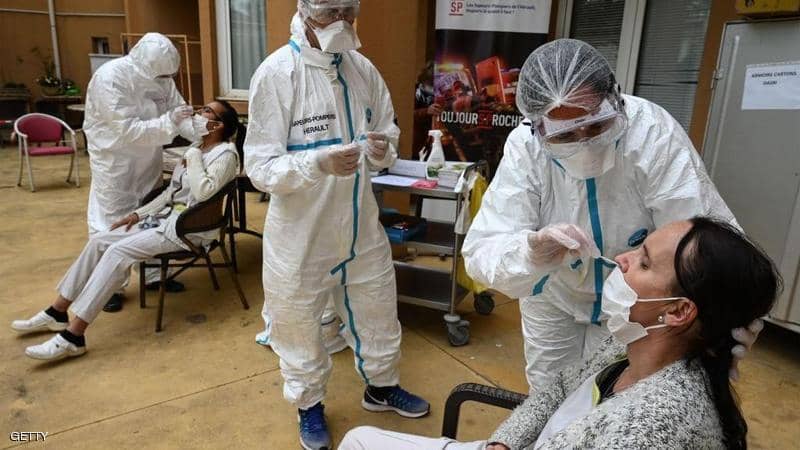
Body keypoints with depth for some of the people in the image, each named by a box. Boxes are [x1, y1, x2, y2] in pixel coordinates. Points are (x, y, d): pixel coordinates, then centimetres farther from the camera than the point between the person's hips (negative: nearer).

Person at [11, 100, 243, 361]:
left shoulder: (226, 154, -10)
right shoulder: (197, 147, 17)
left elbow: (203, 192, -27)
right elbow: (172, 191, 18)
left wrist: (193, 158, -15)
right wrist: (138, 213, 10)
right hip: (167, 217, 9)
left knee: (118, 251, -23)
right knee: (99, 240, -1)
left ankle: (73, 337, -21)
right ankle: (58, 313, 9)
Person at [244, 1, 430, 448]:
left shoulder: (363, 70, -2)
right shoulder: (277, 73, -17)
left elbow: (389, 134, 8)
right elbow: (260, 168, -18)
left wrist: (384, 151, -16)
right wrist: (318, 162, -36)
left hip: (361, 225, 5)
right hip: (301, 233, -4)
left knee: (378, 310, 21)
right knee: (300, 324, 15)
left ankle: (382, 385, 49)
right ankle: (309, 403, 44)